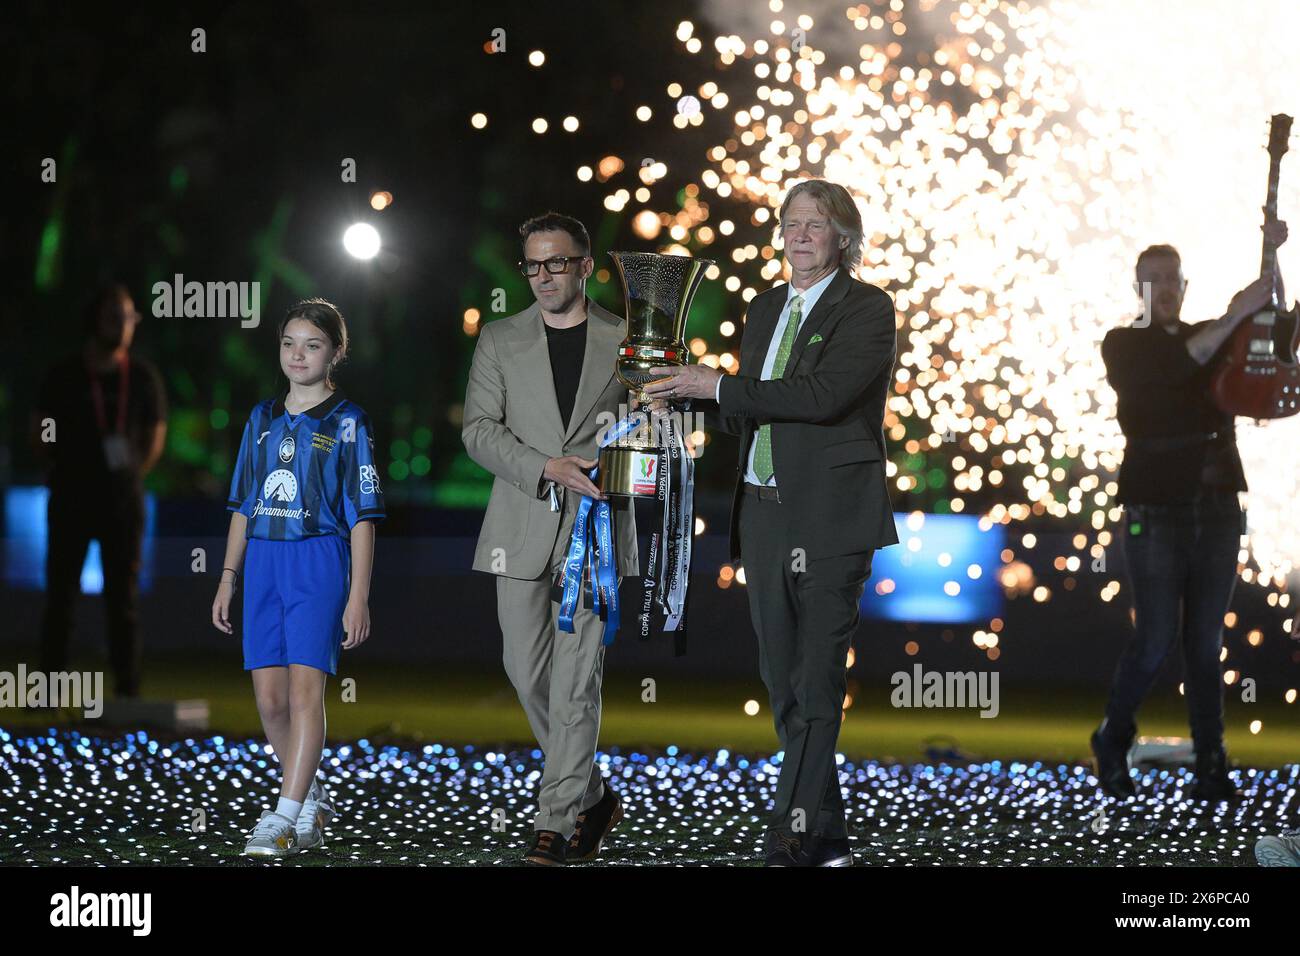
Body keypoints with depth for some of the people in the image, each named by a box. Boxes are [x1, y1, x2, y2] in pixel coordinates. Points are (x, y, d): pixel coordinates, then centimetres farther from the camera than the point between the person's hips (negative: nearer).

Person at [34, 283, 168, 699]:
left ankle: (127, 691, 3)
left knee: (124, 598, 1)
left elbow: (155, 435, 12)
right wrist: (66, 470, 9)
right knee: (60, 594, 0)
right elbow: (40, 431, 8)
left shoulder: (142, 377, 3)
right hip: (70, 498, -1)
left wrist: (131, 474, 7)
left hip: (123, 500, 1)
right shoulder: (64, 375, -1)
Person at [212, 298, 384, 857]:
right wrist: (228, 577, 13)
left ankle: (285, 817, -14)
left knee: (305, 688, -12)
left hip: (319, 560, -5)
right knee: (269, 696, 4)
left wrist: (359, 595, -7)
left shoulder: (348, 422, 0)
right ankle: (313, 800, 21)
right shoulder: (263, 419, 14)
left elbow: (362, 516, -2)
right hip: (263, 561, 5)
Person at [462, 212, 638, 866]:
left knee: (576, 681, -7)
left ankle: (557, 823, -5)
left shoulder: (625, 342, 7)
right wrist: (547, 468, -14)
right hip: (523, 528, 2)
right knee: (528, 671, 3)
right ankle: (594, 797, 21)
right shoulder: (500, 340, 9)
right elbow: (479, 430, 0)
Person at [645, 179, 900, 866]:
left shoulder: (866, 309, -5)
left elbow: (822, 393, -20)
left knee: (817, 684, -7)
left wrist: (717, 385, -16)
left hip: (829, 514, -7)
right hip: (764, 512, 7)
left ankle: (792, 841, -9)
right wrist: (688, 398, 3)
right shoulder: (765, 308, 17)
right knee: (783, 682, 8)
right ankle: (827, 839, 15)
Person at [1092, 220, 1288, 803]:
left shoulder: (1211, 339, 15)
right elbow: (1171, 368, -18)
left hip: (1217, 509, 4)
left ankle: (1211, 767, 3)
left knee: (1207, 644, 3)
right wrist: (1234, 317, -25)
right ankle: (1112, 743, 16)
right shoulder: (1124, 345, 2)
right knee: (1156, 641, -5)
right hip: (1155, 513, -4)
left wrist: (1271, 255, -8)